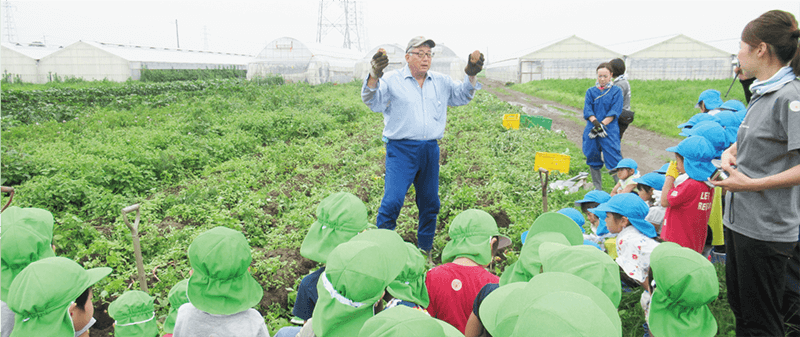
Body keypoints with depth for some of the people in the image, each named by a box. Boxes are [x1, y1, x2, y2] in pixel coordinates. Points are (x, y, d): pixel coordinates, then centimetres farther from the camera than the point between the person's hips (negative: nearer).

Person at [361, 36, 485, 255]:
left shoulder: (441, 82, 15)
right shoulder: (392, 80, 0)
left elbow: (461, 96, 17)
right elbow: (372, 101, -12)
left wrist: (471, 76, 0)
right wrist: (374, 76, -31)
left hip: (430, 150, 5)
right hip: (401, 149, -5)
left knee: (430, 203, 12)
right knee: (393, 200, -15)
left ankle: (425, 252, 28)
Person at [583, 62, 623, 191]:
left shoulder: (616, 91, 6)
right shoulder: (591, 91, 13)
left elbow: (614, 112, -3)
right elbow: (587, 110, 2)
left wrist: (602, 124, -15)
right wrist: (596, 122, -16)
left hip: (610, 131, -3)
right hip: (592, 131, 3)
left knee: (614, 160, -11)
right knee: (593, 159, 6)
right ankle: (597, 189, 18)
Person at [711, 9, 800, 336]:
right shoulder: (763, 93, 10)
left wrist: (751, 184, -24)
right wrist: (730, 152, 4)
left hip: (766, 229, -9)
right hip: (738, 219, 9)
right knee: (739, 305, 23)